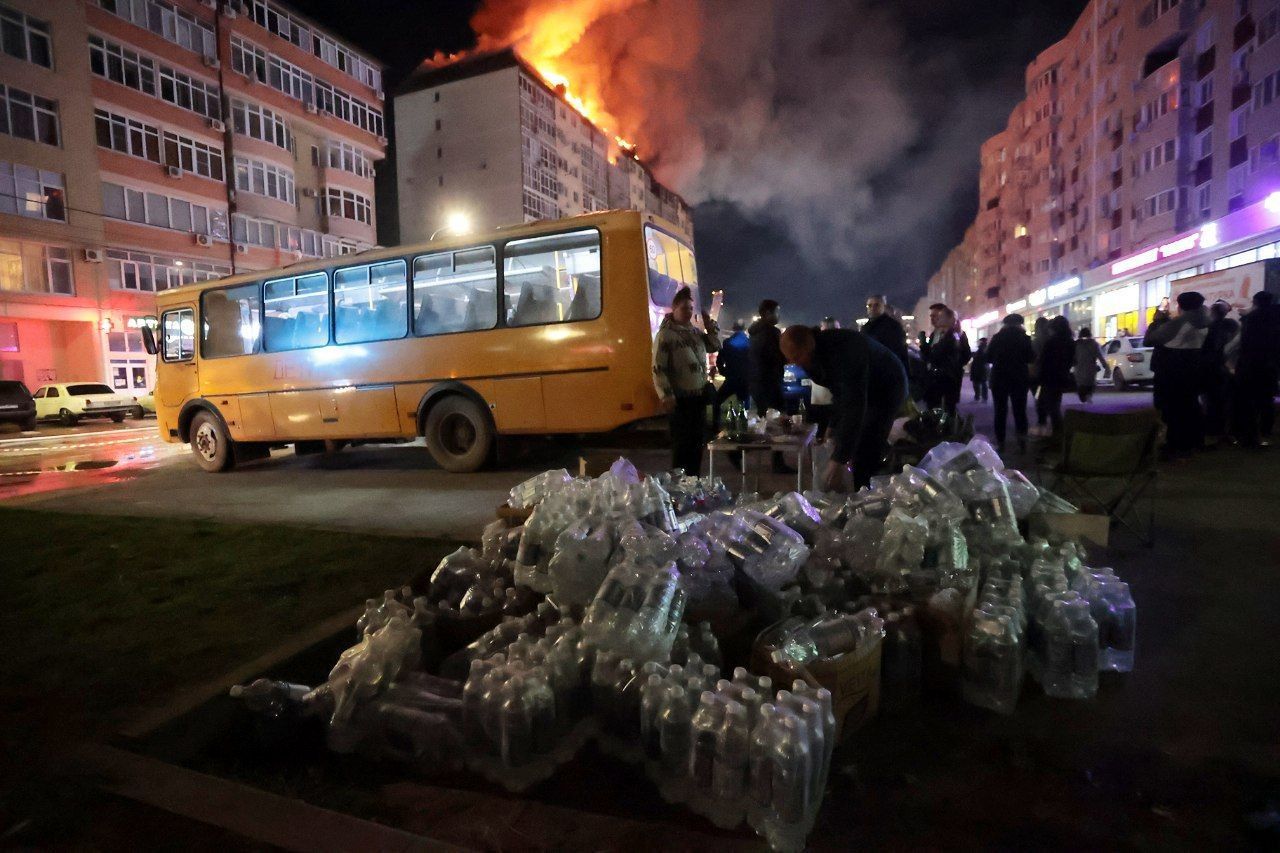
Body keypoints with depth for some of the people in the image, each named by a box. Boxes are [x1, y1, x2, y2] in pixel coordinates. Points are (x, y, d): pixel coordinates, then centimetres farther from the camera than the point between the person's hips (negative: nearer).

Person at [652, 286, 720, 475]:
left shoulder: (696, 331, 11)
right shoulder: (665, 334, -11)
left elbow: (715, 346, 22)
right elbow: (658, 369, -15)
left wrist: (710, 325, 9)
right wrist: (666, 395, -21)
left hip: (699, 397, 8)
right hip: (681, 399, -7)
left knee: (698, 442, 14)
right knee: (682, 444, -1)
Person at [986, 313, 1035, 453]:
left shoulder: (997, 337, -4)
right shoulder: (1024, 338, -5)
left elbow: (988, 358, 1)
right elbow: (1031, 358, -1)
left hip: (999, 379, 0)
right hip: (1019, 379, 0)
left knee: (1000, 411, 7)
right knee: (1020, 411, 8)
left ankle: (1000, 442, 6)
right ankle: (1022, 442, -1)